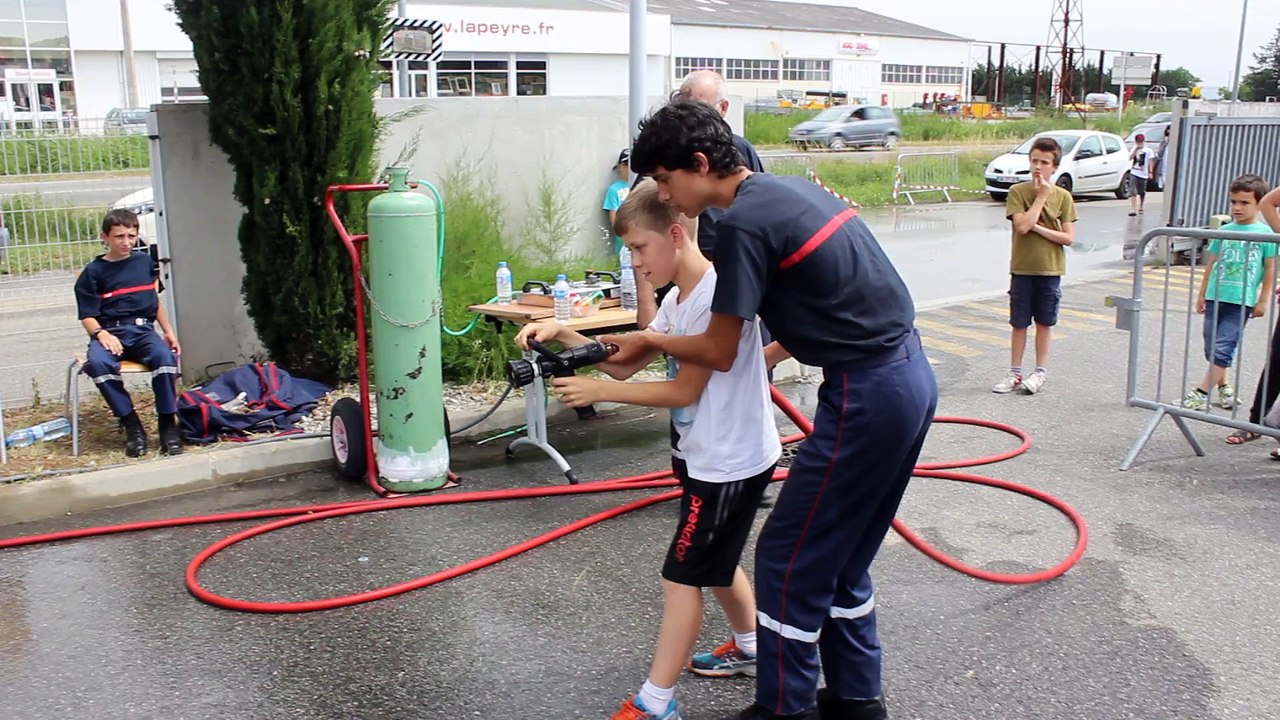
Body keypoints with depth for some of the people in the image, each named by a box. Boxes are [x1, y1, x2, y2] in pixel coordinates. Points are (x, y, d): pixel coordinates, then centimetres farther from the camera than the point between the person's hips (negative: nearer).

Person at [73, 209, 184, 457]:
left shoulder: (145, 262, 16)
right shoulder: (94, 271, 5)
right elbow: (87, 315, 1)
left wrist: (169, 332, 12)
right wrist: (101, 334, -19)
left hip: (143, 329, 2)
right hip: (110, 331, -2)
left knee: (164, 355, -34)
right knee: (97, 362, -36)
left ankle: (168, 425, -23)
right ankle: (131, 425, -23)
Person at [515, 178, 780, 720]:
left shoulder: (716, 294, -23)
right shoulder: (679, 298, 7)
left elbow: (684, 391, -21)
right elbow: (628, 364, 6)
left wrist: (599, 391, -18)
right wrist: (563, 334, -6)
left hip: (729, 462, -10)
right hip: (709, 455, 10)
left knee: (683, 573, -3)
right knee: (713, 563, 24)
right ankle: (749, 647, 44)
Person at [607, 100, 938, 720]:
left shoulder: (744, 222, -15)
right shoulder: (789, 189, 12)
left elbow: (718, 352, -9)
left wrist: (651, 341, 8)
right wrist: (771, 355, 23)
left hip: (867, 395, -10)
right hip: (910, 376, 10)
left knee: (789, 559, 4)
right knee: (841, 557, 20)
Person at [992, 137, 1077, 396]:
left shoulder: (1063, 196, -2)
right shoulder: (1017, 192, -5)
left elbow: (1068, 238, -5)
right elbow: (1022, 226, -19)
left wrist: (1040, 228, -15)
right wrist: (1041, 196, -14)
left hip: (1050, 270, 1)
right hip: (1022, 269, -1)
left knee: (1044, 322, 10)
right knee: (1019, 323, 6)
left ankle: (1040, 372, 21)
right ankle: (1015, 373, 16)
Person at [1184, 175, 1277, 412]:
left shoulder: (1266, 233, -1)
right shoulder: (1224, 231, 9)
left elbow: (1270, 269, 0)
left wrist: (1263, 301, -2)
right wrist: (1202, 294, 16)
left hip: (1242, 301, -4)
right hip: (1215, 297, 5)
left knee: (1223, 348, -9)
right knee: (1212, 347, 9)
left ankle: (1201, 394, -8)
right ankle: (1224, 387, 26)